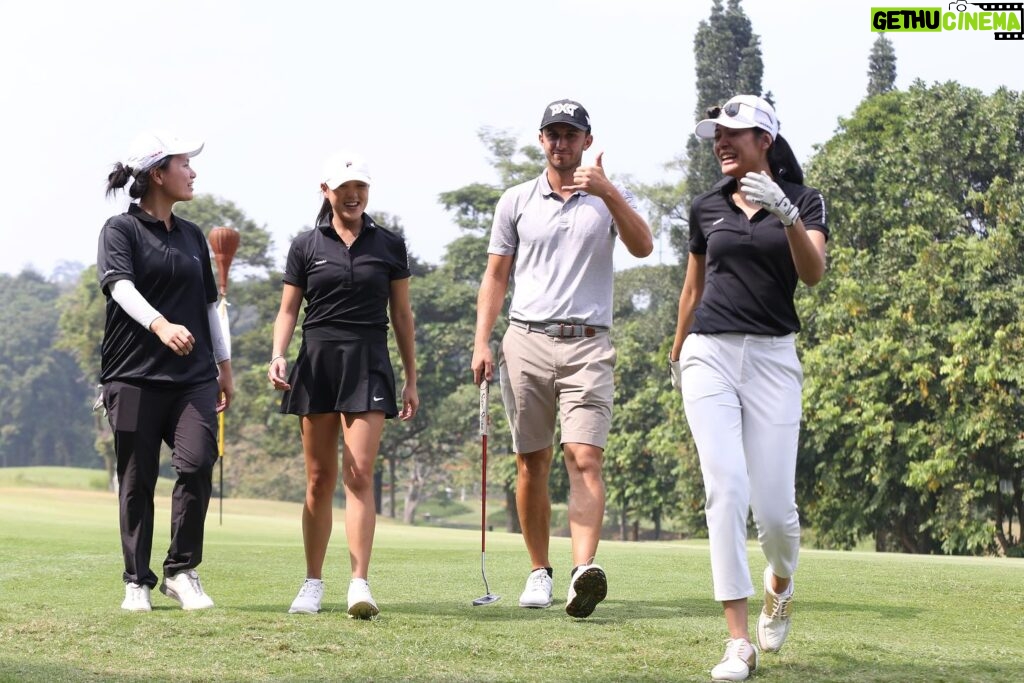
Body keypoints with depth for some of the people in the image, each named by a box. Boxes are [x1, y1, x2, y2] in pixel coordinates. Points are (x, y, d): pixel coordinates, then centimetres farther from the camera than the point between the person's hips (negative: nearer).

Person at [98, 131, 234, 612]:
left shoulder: (192, 236, 17)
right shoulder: (121, 230, 0)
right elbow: (121, 287, -18)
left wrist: (224, 365, 20)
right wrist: (160, 325, -35)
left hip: (193, 375, 4)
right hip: (134, 375, -4)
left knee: (197, 464, -14)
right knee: (136, 481, 1)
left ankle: (182, 571, -2)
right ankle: (137, 581, 12)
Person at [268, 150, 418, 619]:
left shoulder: (390, 245, 7)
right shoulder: (306, 246, 7)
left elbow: (402, 315, 11)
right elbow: (288, 310, 7)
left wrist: (411, 380, 9)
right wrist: (277, 356, -11)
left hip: (369, 365, -1)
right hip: (317, 363, 1)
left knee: (359, 475, -12)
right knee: (319, 480, 5)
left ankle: (359, 585, -16)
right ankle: (313, 584, 14)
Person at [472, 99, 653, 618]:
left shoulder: (609, 198, 7)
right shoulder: (515, 201, 11)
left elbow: (642, 246, -11)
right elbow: (496, 274, 13)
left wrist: (607, 192, -24)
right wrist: (482, 341, 2)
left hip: (587, 345, -2)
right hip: (526, 342, 2)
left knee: (585, 459, -15)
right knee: (531, 464, 4)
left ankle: (585, 570, -28)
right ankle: (540, 571, 15)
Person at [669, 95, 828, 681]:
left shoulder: (804, 200, 3)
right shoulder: (707, 208, 11)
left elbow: (813, 272, -14)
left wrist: (786, 215, -29)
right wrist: (678, 351, 32)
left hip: (773, 357, -2)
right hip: (710, 354, 2)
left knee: (774, 505, -5)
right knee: (726, 490, -12)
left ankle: (780, 585, 32)